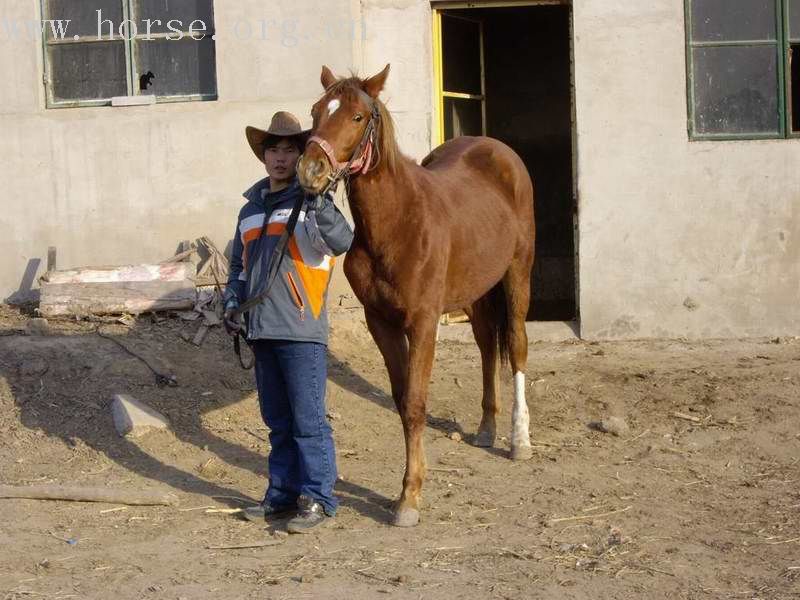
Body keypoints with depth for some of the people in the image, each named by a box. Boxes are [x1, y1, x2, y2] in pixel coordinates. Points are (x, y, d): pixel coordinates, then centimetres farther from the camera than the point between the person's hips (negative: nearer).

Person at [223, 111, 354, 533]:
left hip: (302, 329, -6)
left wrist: (319, 205, -37)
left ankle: (317, 498, 3)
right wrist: (232, 305, 11)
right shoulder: (251, 208, 16)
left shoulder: (311, 203, -4)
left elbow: (342, 242, -22)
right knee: (278, 421, 14)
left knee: (308, 419, -4)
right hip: (261, 330, 7)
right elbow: (239, 266, 25)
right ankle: (282, 494, 23)